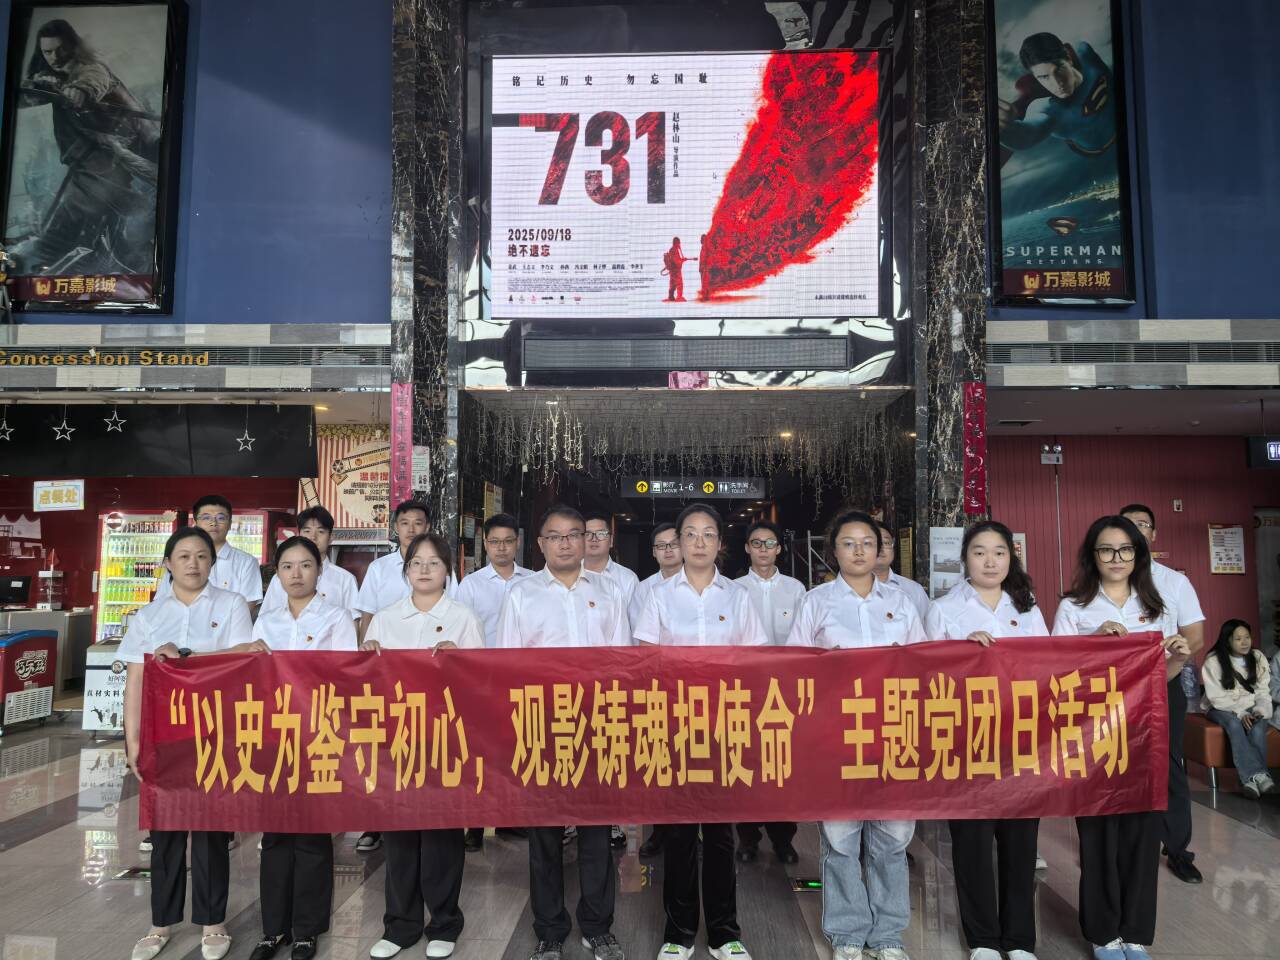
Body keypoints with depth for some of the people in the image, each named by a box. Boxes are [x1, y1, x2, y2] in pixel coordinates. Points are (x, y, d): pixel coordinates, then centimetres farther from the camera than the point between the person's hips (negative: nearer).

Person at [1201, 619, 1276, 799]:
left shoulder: (1258, 658, 2)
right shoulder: (1213, 661, -10)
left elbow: (1263, 691, 2)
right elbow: (1217, 697, -12)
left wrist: (1259, 710, -16)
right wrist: (1240, 713, -23)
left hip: (1251, 708, 3)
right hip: (1222, 708, -3)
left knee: (1258, 726, -31)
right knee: (1234, 724, -35)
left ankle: (1251, 778, -35)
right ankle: (1259, 775, -42)